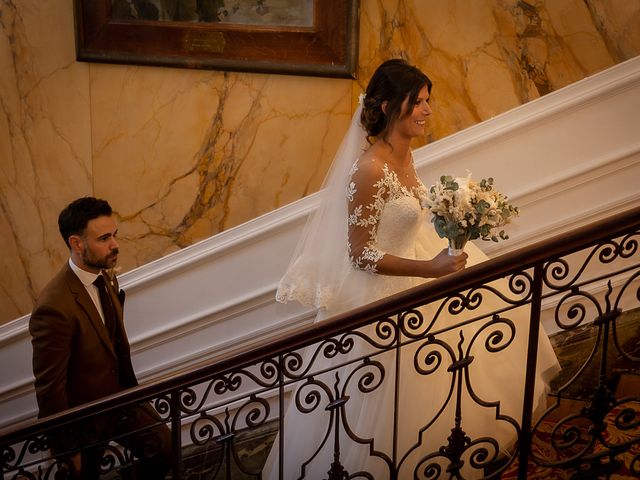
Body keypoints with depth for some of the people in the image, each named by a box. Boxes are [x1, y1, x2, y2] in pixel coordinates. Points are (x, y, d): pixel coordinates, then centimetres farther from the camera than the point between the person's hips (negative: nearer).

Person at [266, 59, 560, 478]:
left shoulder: (404, 153, 0)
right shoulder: (369, 169, -28)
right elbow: (361, 255, -25)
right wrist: (430, 269, -27)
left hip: (416, 271, 9)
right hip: (380, 292, -9)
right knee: (385, 406, 7)